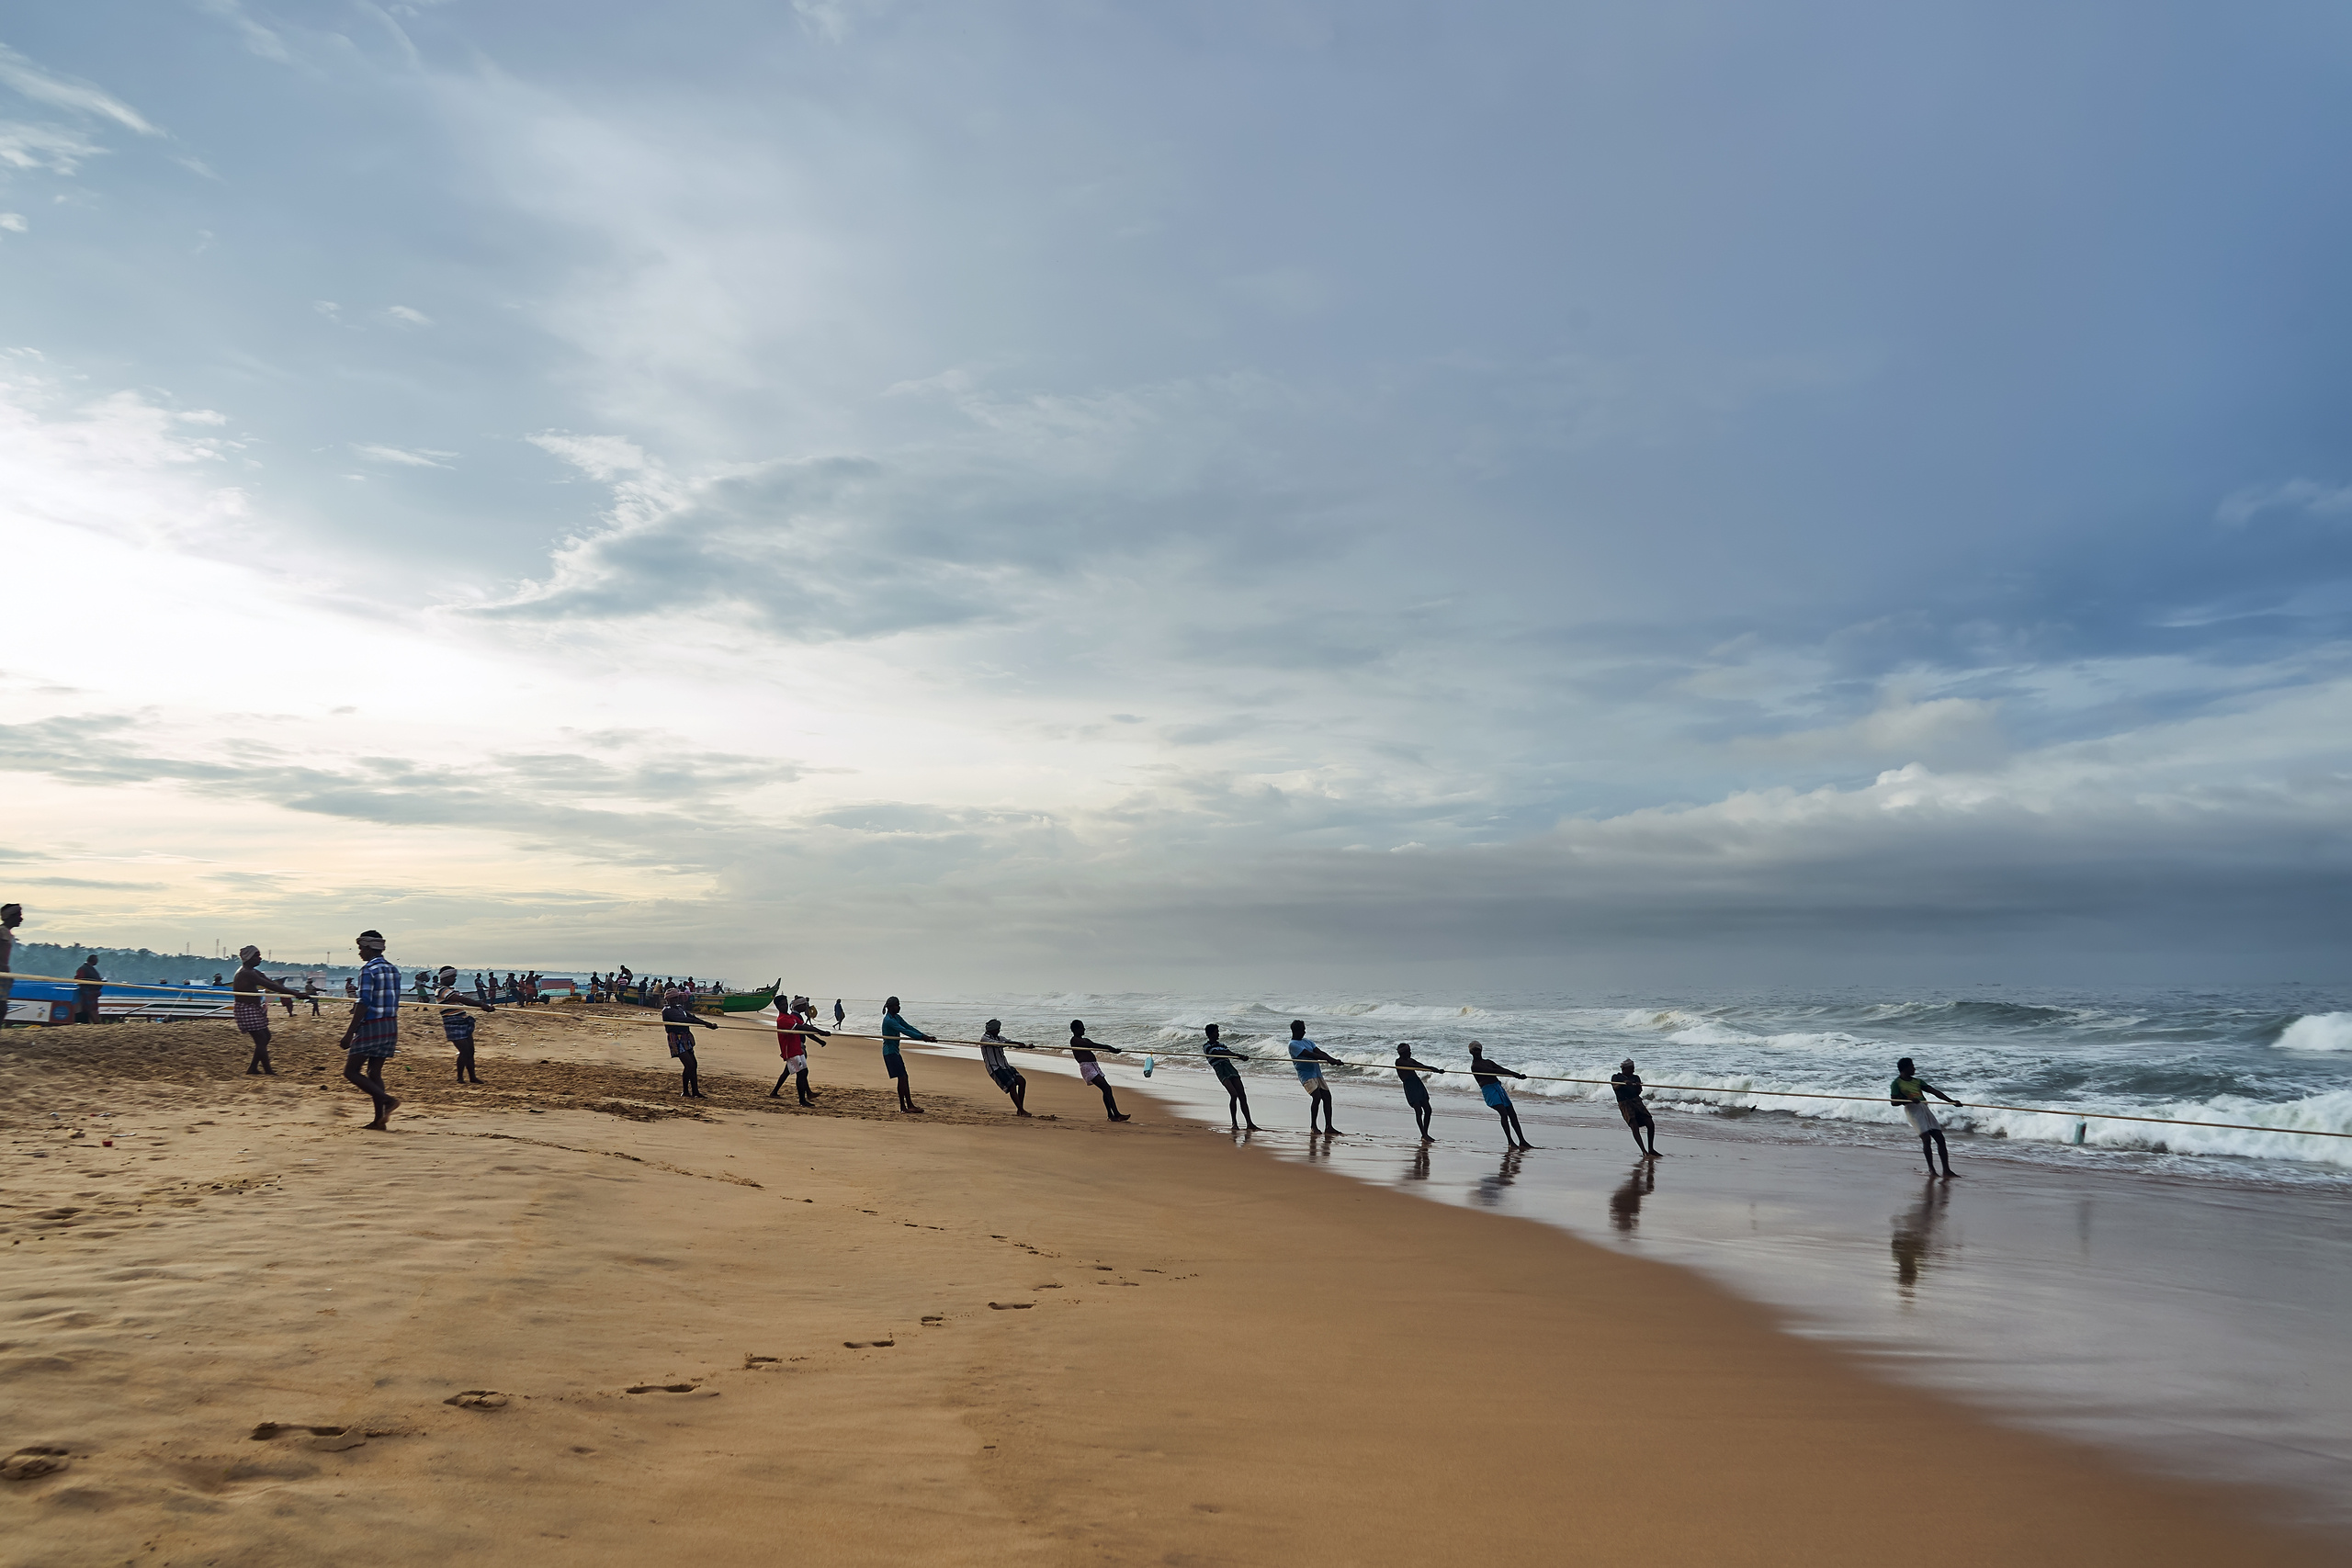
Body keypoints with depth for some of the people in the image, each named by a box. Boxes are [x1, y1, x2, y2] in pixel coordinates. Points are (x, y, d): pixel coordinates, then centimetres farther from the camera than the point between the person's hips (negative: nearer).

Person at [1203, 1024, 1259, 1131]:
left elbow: (1231, 1054, 15)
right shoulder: (1207, 1047, 4)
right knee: (1234, 1094, -22)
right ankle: (1234, 1123, -13)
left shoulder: (1221, 1044, 26)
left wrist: (1242, 1057, -7)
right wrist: (1237, 1055, -21)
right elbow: (1219, 1054, -11)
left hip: (1231, 1067, 7)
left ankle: (1249, 1123, -3)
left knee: (1242, 1095, -3)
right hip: (1221, 1071, -7)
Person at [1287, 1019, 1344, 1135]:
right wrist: (1328, 1060, -25)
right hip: (1306, 1074, -8)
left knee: (1327, 1096, 1)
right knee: (1317, 1097, -21)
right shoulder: (1293, 1044, -7)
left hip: (1317, 1073, 8)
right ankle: (1313, 1127, -10)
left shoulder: (1307, 1042, 19)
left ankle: (1328, 1126, 4)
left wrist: (1333, 1060, -11)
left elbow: (1319, 1052, 6)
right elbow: (1310, 1055, -18)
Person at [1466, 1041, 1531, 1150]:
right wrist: (1513, 1074, -18)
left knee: (1512, 1114, 3)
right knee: (1504, 1113, -22)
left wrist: (1517, 1075, -1)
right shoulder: (1475, 1066, -1)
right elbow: (1491, 1071, -12)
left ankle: (1522, 1142, 7)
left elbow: (1502, 1069, 14)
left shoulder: (1488, 1062, 25)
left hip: (1498, 1087, 8)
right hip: (1489, 1090, -8)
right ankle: (1510, 1142, -22)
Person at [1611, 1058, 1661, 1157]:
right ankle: (1644, 1152, -26)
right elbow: (1615, 1087, -9)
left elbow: (1639, 1091, 9)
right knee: (1634, 1126, -20)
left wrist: (1638, 1086, -14)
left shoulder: (1636, 1077, 22)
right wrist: (1624, 1083, -28)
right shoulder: (1616, 1077, 12)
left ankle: (1651, 1149, 14)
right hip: (1624, 1103, -4)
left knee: (1650, 1124, -5)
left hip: (1637, 1101, 4)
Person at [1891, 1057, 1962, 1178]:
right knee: (1926, 1138, -19)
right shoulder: (1896, 1083, 6)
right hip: (1912, 1109, -6)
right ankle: (1931, 1168, -10)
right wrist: (1909, 1099, -19)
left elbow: (1935, 1091, 18)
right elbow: (1893, 1102, -2)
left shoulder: (1917, 1081, 25)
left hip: (1925, 1109, 6)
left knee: (1940, 1138, -5)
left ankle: (1946, 1170, -4)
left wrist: (1951, 1101, 8)